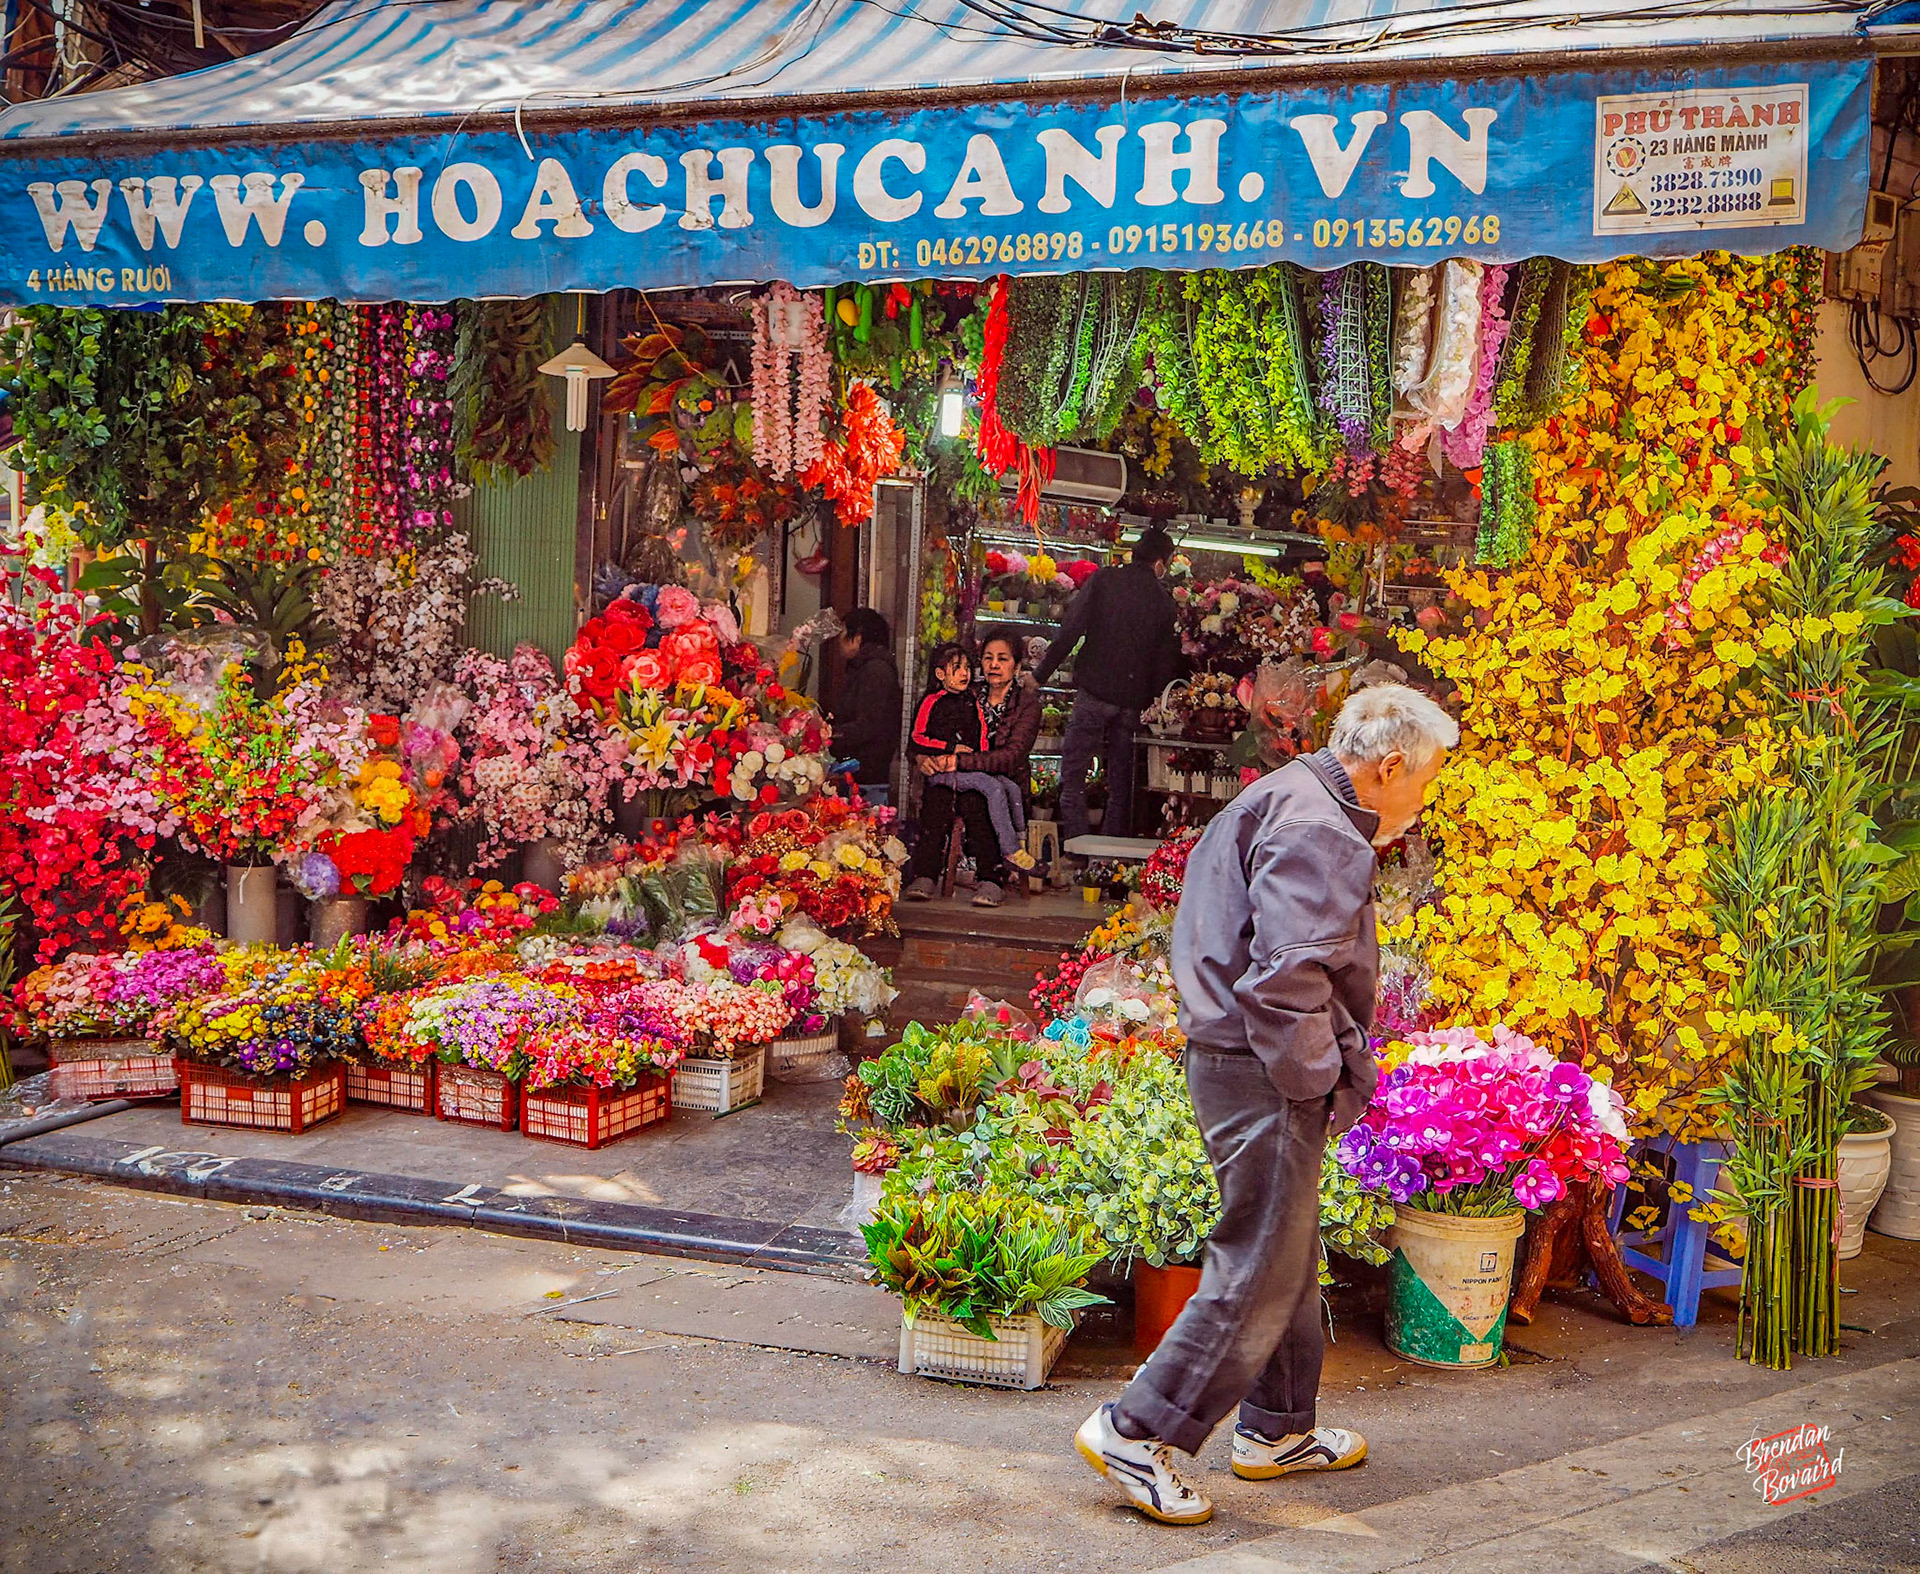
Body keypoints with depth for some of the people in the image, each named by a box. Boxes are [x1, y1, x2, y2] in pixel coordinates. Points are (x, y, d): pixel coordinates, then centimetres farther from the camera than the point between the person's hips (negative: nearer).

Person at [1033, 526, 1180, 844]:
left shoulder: (1105, 580, 0)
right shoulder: (1164, 600, 8)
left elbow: (1071, 630, -7)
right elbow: (1165, 659, 8)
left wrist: (1040, 674, -4)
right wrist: (1151, 701, 16)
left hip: (1095, 690, -3)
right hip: (1134, 699, 3)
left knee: (1074, 771, -2)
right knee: (1120, 778, 12)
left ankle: (1076, 844, -10)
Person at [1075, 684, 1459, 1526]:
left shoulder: (1287, 799, 16)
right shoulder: (1318, 831, -18)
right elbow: (1287, 975, -27)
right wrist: (1318, 1079, -17)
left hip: (1232, 1056, 11)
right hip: (1262, 1076, -11)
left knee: (1288, 1258, 20)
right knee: (1260, 1270, -4)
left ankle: (1277, 1429, 33)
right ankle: (1135, 1430, 1)